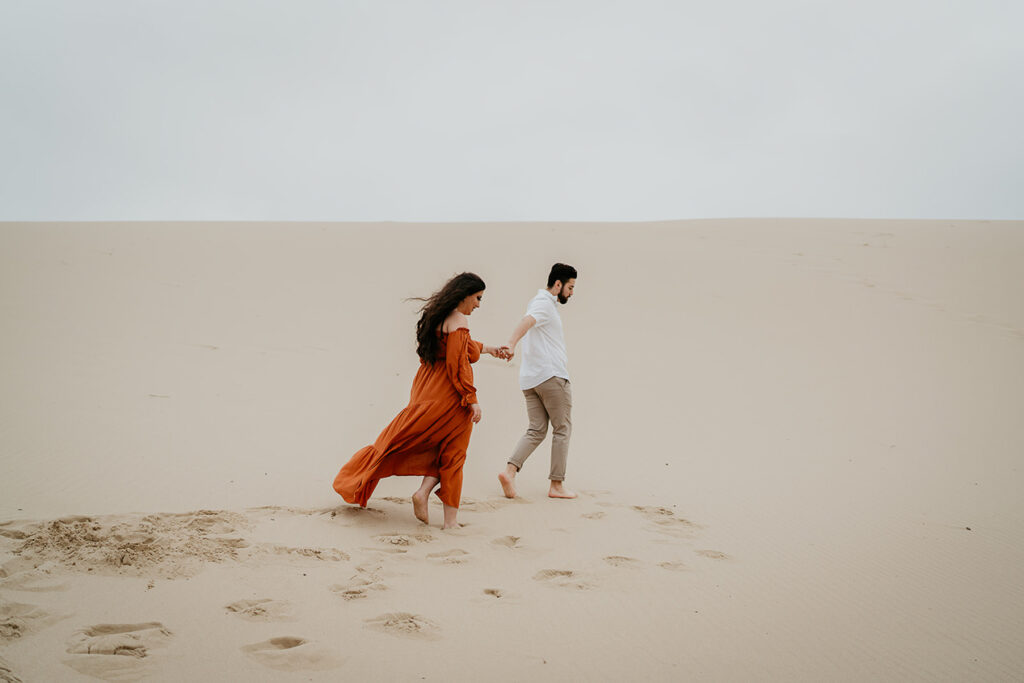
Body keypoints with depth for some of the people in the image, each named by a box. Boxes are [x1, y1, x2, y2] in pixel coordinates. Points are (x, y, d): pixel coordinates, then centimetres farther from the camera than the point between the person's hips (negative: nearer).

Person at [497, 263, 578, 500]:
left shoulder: (538, 302, 22)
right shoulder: (545, 304, -9)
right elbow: (526, 322, -29)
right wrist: (511, 344, -47)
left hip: (530, 379, 9)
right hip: (551, 375, -9)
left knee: (536, 430, 5)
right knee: (562, 429, 1)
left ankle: (510, 470, -13)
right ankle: (556, 485, 3)